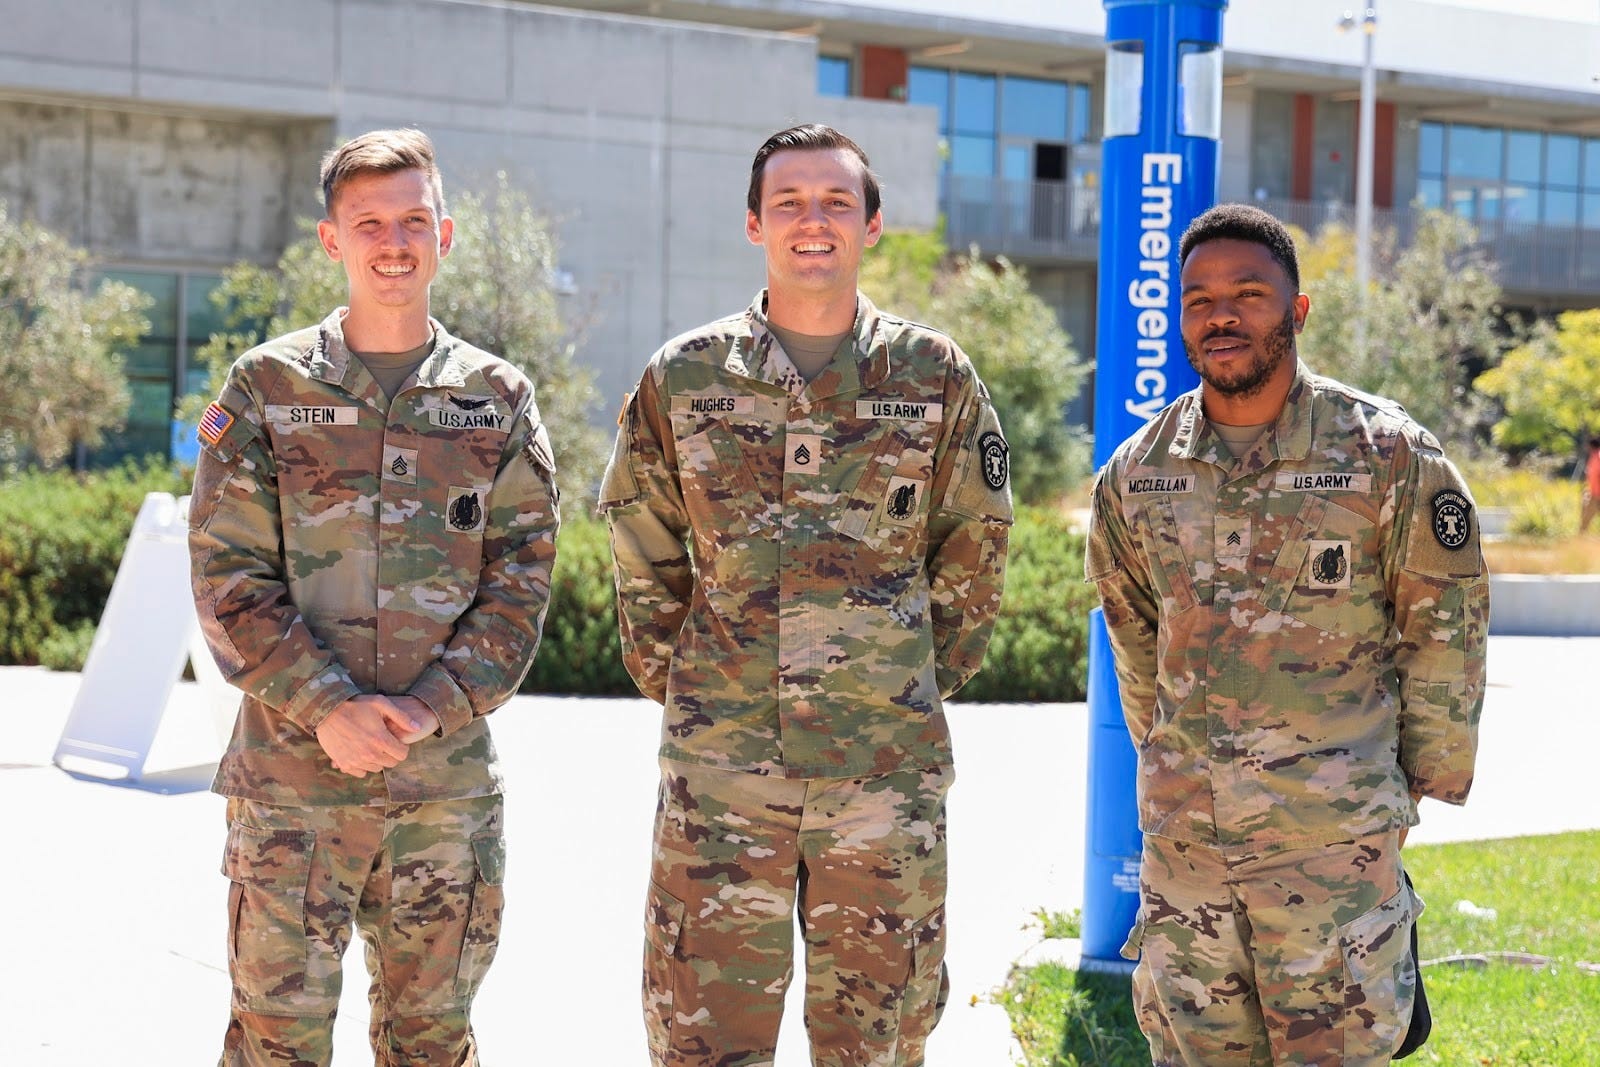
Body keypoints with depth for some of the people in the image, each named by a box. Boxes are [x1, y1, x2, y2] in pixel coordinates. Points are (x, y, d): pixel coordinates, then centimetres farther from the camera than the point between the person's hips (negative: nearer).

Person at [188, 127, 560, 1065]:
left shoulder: (499, 400, 7)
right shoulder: (266, 388, 3)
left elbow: (521, 577, 3)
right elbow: (230, 575, -2)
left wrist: (430, 707, -11)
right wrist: (326, 706, -14)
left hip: (449, 772, 2)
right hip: (293, 769, -1)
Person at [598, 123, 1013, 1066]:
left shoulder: (936, 377, 3)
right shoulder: (684, 378, 3)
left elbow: (972, 557, 11)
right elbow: (644, 558, 12)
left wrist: (920, 687, 11)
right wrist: (677, 687, 11)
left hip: (887, 773, 0)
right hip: (720, 772, 0)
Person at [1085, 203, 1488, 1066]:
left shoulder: (1390, 458, -6)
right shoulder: (1134, 476, 4)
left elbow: (1446, 631, 0)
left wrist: (1425, 784, 2)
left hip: (1337, 840, -3)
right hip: (1182, 837, 4)